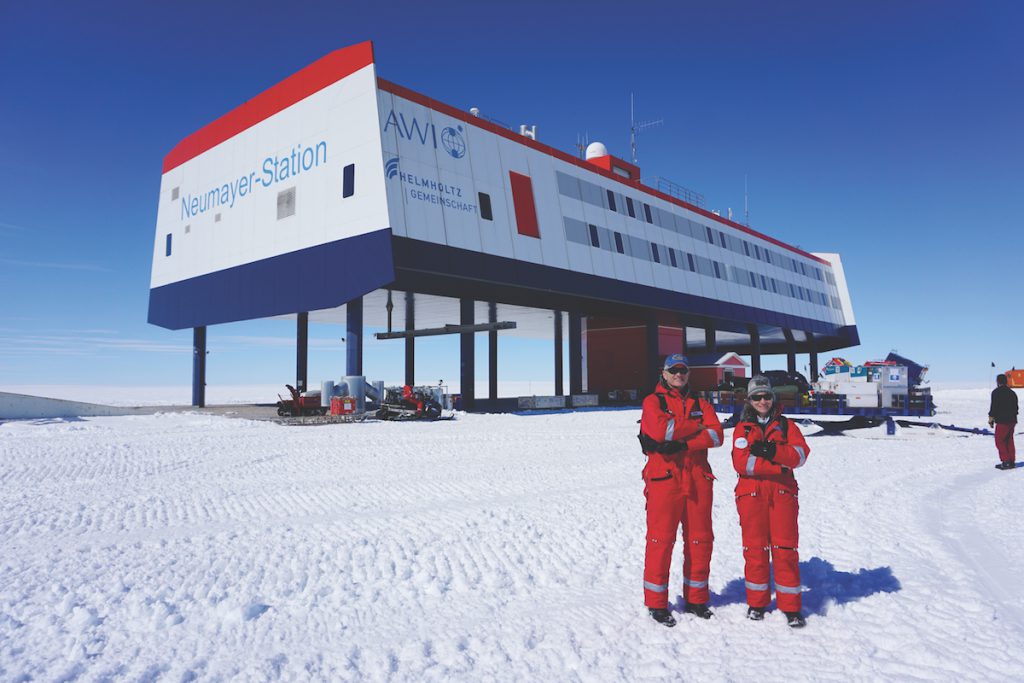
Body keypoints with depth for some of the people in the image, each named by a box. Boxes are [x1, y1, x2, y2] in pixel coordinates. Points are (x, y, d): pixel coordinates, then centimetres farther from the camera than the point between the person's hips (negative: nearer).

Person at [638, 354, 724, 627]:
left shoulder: (700, 404, 15)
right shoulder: (653, 402, 3)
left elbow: (716, 435, -2)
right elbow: (661, 430, -16)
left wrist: (683, 444, -15)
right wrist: (697, 427, -6)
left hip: (698, 480, 4)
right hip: (664, 478, -4)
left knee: (701, 540, 9)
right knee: (661, 540, -2)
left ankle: (695, 599, 25)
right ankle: (656, 603, 9)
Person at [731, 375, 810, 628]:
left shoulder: (786, 425, 13)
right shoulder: (742, 428, 9)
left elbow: (801, 454, -3)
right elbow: (741, 463, -6)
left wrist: (771, 450, -19)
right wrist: (778, 466, -12)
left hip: (783, 493, 0)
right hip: (751, 493, 0)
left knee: (785, 548, -2)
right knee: (755, 548, 3)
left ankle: (791, 607, 7)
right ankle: (756, 602, 16)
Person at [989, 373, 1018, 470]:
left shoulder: (996, 392, -11)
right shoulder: (1012, 392, 12)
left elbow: (993, 407, -13)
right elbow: (1016, 407, 18)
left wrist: (991, 419, -4)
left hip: (1002, 421, -8)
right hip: (1012, 421, 8)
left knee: (999, 441, -2)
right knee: (1009, 441, 14)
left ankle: (1006, 461, -8)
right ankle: (1012, 461, 16)